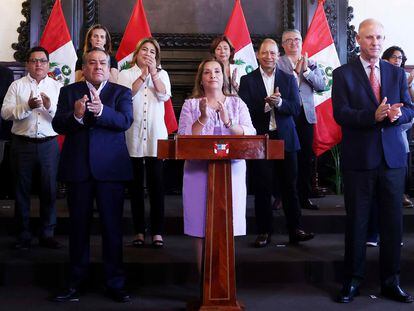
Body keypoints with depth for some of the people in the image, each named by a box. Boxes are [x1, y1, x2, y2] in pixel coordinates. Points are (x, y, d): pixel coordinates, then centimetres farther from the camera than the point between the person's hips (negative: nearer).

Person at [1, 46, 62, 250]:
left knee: (49, 190, 4)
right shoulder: (17, 85, 5)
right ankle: (23, 235, 19)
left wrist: (50, 107, -21)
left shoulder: (57, 87, 7)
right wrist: (27, 106, -18)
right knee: (22, 190, 7)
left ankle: (47, 235, 17)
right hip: (22, 144, 0)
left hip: (48, 144, 0)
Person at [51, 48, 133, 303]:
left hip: (110, 168, -1)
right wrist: (75, 115, -22)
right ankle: (76, 283, 22)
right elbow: (58, 125, -2)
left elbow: (125, 121, -12)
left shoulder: (121, 93, 6)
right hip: (78, 168, 2)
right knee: (79, 226, 11)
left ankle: (115, 284, 13)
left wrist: (101, 110, -28)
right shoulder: (69, 92, 9)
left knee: (113, 226, 2)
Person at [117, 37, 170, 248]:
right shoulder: (126, 74, 9)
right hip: (133, 136, 0)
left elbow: (164, 95, -4)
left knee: (156, 185, -2)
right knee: (136, 185, 4)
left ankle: (157, 232, 4)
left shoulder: (162, 74, 12)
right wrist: (143, 75, -13)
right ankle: (139, 231, 11)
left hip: (156, 136, 0)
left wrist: (153, 72, -11)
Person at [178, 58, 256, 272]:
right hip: (199, 172, 0)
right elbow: (184, 138, -2)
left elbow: (249, 135, -2)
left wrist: (228, 121, -16)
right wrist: (203, 118, -12)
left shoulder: (237, 103, 11)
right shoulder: (190, 105, 9)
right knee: (201, 229, 0)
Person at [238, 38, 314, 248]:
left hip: (285, 138, 1)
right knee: (263, 188, 4)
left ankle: (295, 230, 12)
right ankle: (264, 232, 14)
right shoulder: (247, 80, 4)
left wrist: (279, 102, -20)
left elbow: (295, 108, -3)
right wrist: (265, 104, -21)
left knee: (290, 186, 5)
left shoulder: (289, 79, 8)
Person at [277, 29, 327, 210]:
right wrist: (295, 71, -11)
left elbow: (322, 85, 3)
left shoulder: (311, 63, 14)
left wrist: (306, 71, -7)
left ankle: (304, 197, 16)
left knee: (305, 158, 7)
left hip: (306, 115, 4)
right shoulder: (278, 63, 2)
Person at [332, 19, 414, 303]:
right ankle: (353, 281, 18)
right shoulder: (343, 74, 1)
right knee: (357, 221, 5)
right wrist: (374, 115, -25)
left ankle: (391, 282, 19)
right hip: (359, 159, -3)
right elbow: (340, 114, -10)